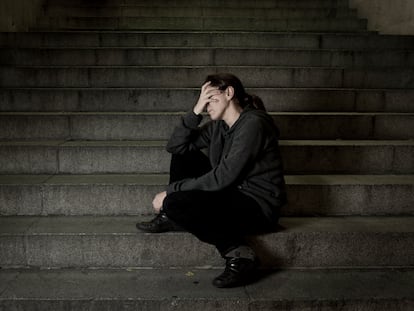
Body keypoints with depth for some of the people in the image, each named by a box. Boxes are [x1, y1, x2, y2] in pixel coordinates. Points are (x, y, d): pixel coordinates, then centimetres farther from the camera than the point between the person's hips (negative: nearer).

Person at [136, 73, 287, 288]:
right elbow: (174, 146, 3)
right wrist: (196, 112, -9)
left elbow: (223, 177, -25)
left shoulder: (253, 124, -19)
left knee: (175, 204, -23)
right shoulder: (218, 126, 7)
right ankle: (170, 218, 9)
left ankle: (238, 254, -18)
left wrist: (171, 191, -18)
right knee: (183, 155, 9)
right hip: (233, 194, 9)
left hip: (259, 206, -9)